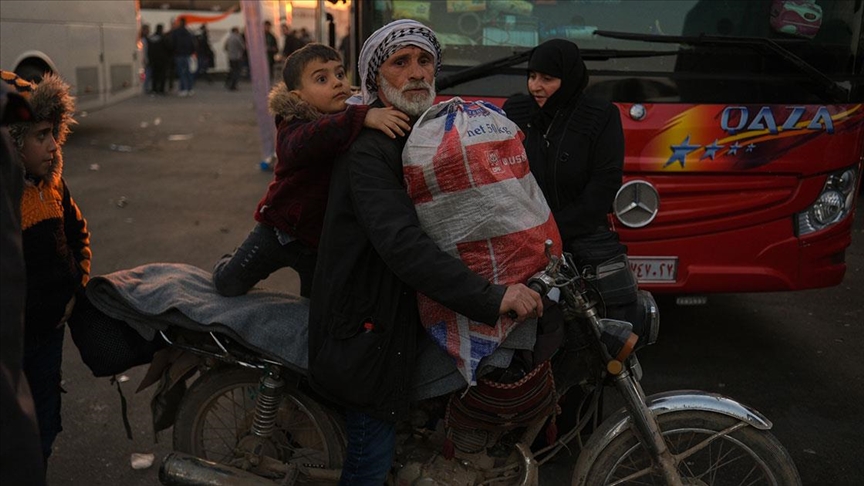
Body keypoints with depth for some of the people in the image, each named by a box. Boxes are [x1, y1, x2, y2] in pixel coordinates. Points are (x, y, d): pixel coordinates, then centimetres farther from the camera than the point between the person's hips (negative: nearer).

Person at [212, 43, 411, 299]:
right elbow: (306, 142, -49)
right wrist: (363, 117, -59)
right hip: (280, 230, -3)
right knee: (228, 284, 12)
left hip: (325, 240, 3)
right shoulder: (293, 129, -24)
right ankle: (232, 261, 46)